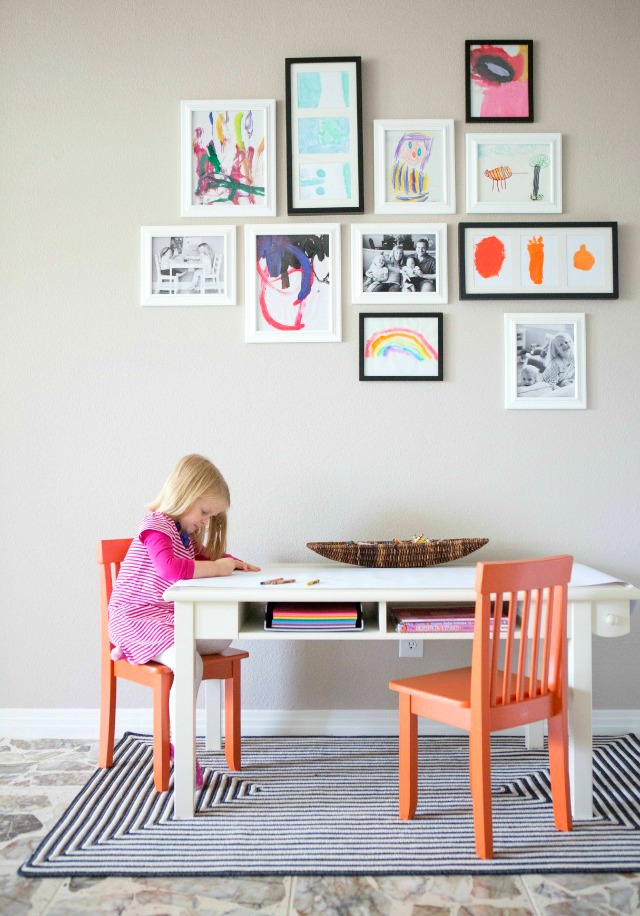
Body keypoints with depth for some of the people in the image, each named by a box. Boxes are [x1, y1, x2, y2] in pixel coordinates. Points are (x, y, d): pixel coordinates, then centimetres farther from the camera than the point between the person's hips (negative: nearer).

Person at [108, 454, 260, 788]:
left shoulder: (185, 532, 15)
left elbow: (202, 557, 30)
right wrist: (217, 567, -22)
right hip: (135, 616, -10)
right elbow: (172, 568, -33)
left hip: (168, 616, 10)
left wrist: (230, 561, 8)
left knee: (221, 641, 5)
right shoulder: (155, 525, -16)